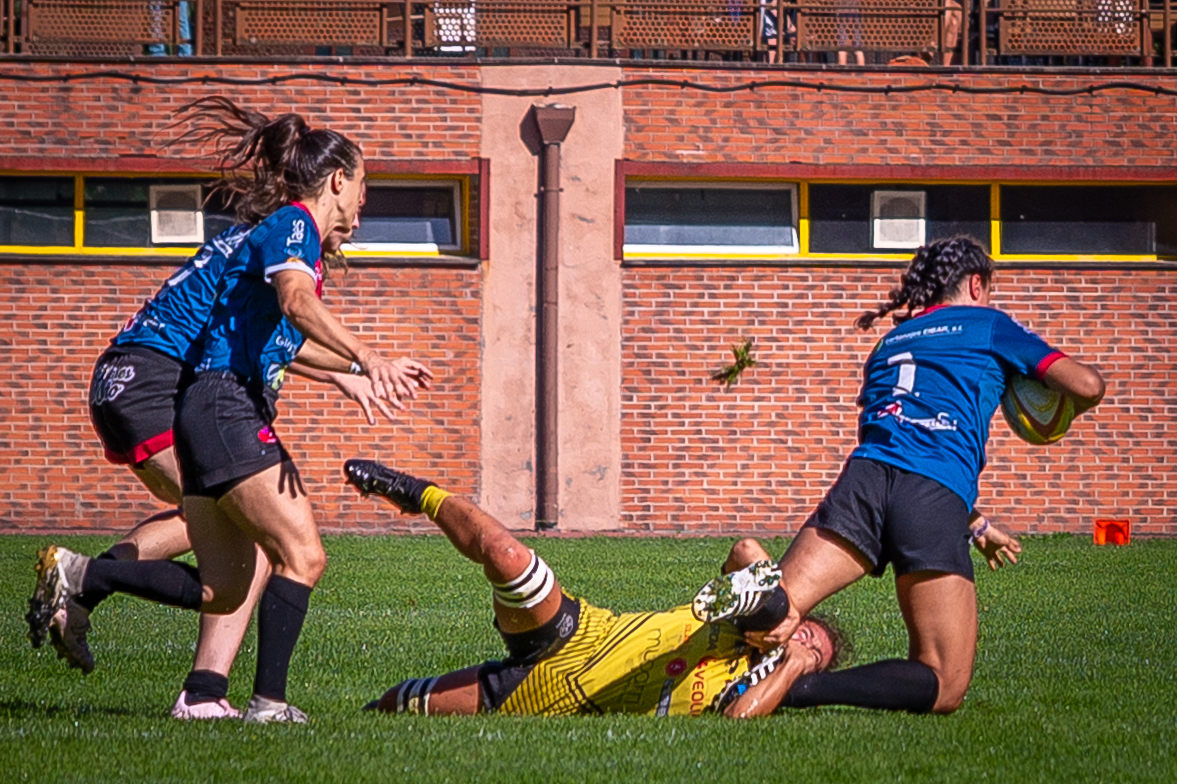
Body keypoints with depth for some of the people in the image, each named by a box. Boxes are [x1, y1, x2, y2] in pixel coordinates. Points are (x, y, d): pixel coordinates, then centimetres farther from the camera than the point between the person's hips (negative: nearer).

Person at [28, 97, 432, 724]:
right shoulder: (292, 226, -7)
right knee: (303, 556, -14)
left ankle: (77, 576, 15)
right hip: (230, 408, -10)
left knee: (221, 590, 10)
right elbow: (297, 301, -29)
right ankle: (269, 705, -16)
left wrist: (377, 369, 39)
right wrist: (363, 357, -42)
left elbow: (285, 340, 37)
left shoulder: (291, 233, 23)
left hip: (211, 414, 10)